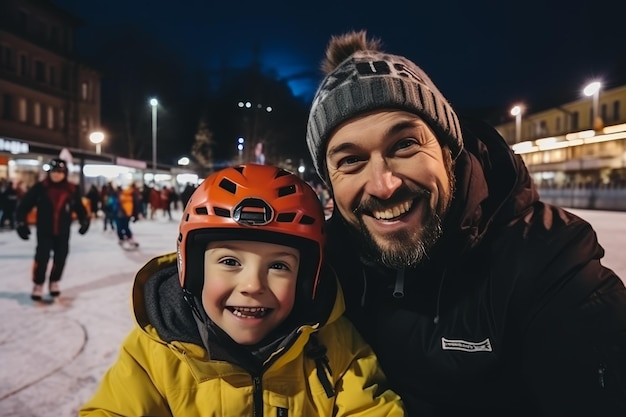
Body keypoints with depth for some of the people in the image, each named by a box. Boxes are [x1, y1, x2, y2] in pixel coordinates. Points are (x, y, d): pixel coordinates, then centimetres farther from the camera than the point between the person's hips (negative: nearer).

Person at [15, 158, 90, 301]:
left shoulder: (72, 190, -4)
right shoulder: (40, 188, -10)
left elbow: (79, 207, 8)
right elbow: (24, 205, -5)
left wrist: (84, 221, -2)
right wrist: (21, 223, -10)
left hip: (63, 232, 2)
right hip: (44, 231, -2)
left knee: (60, 258, 8)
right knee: (42, 258, -7)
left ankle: (54, 282, 30)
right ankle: (38, 284, 13)